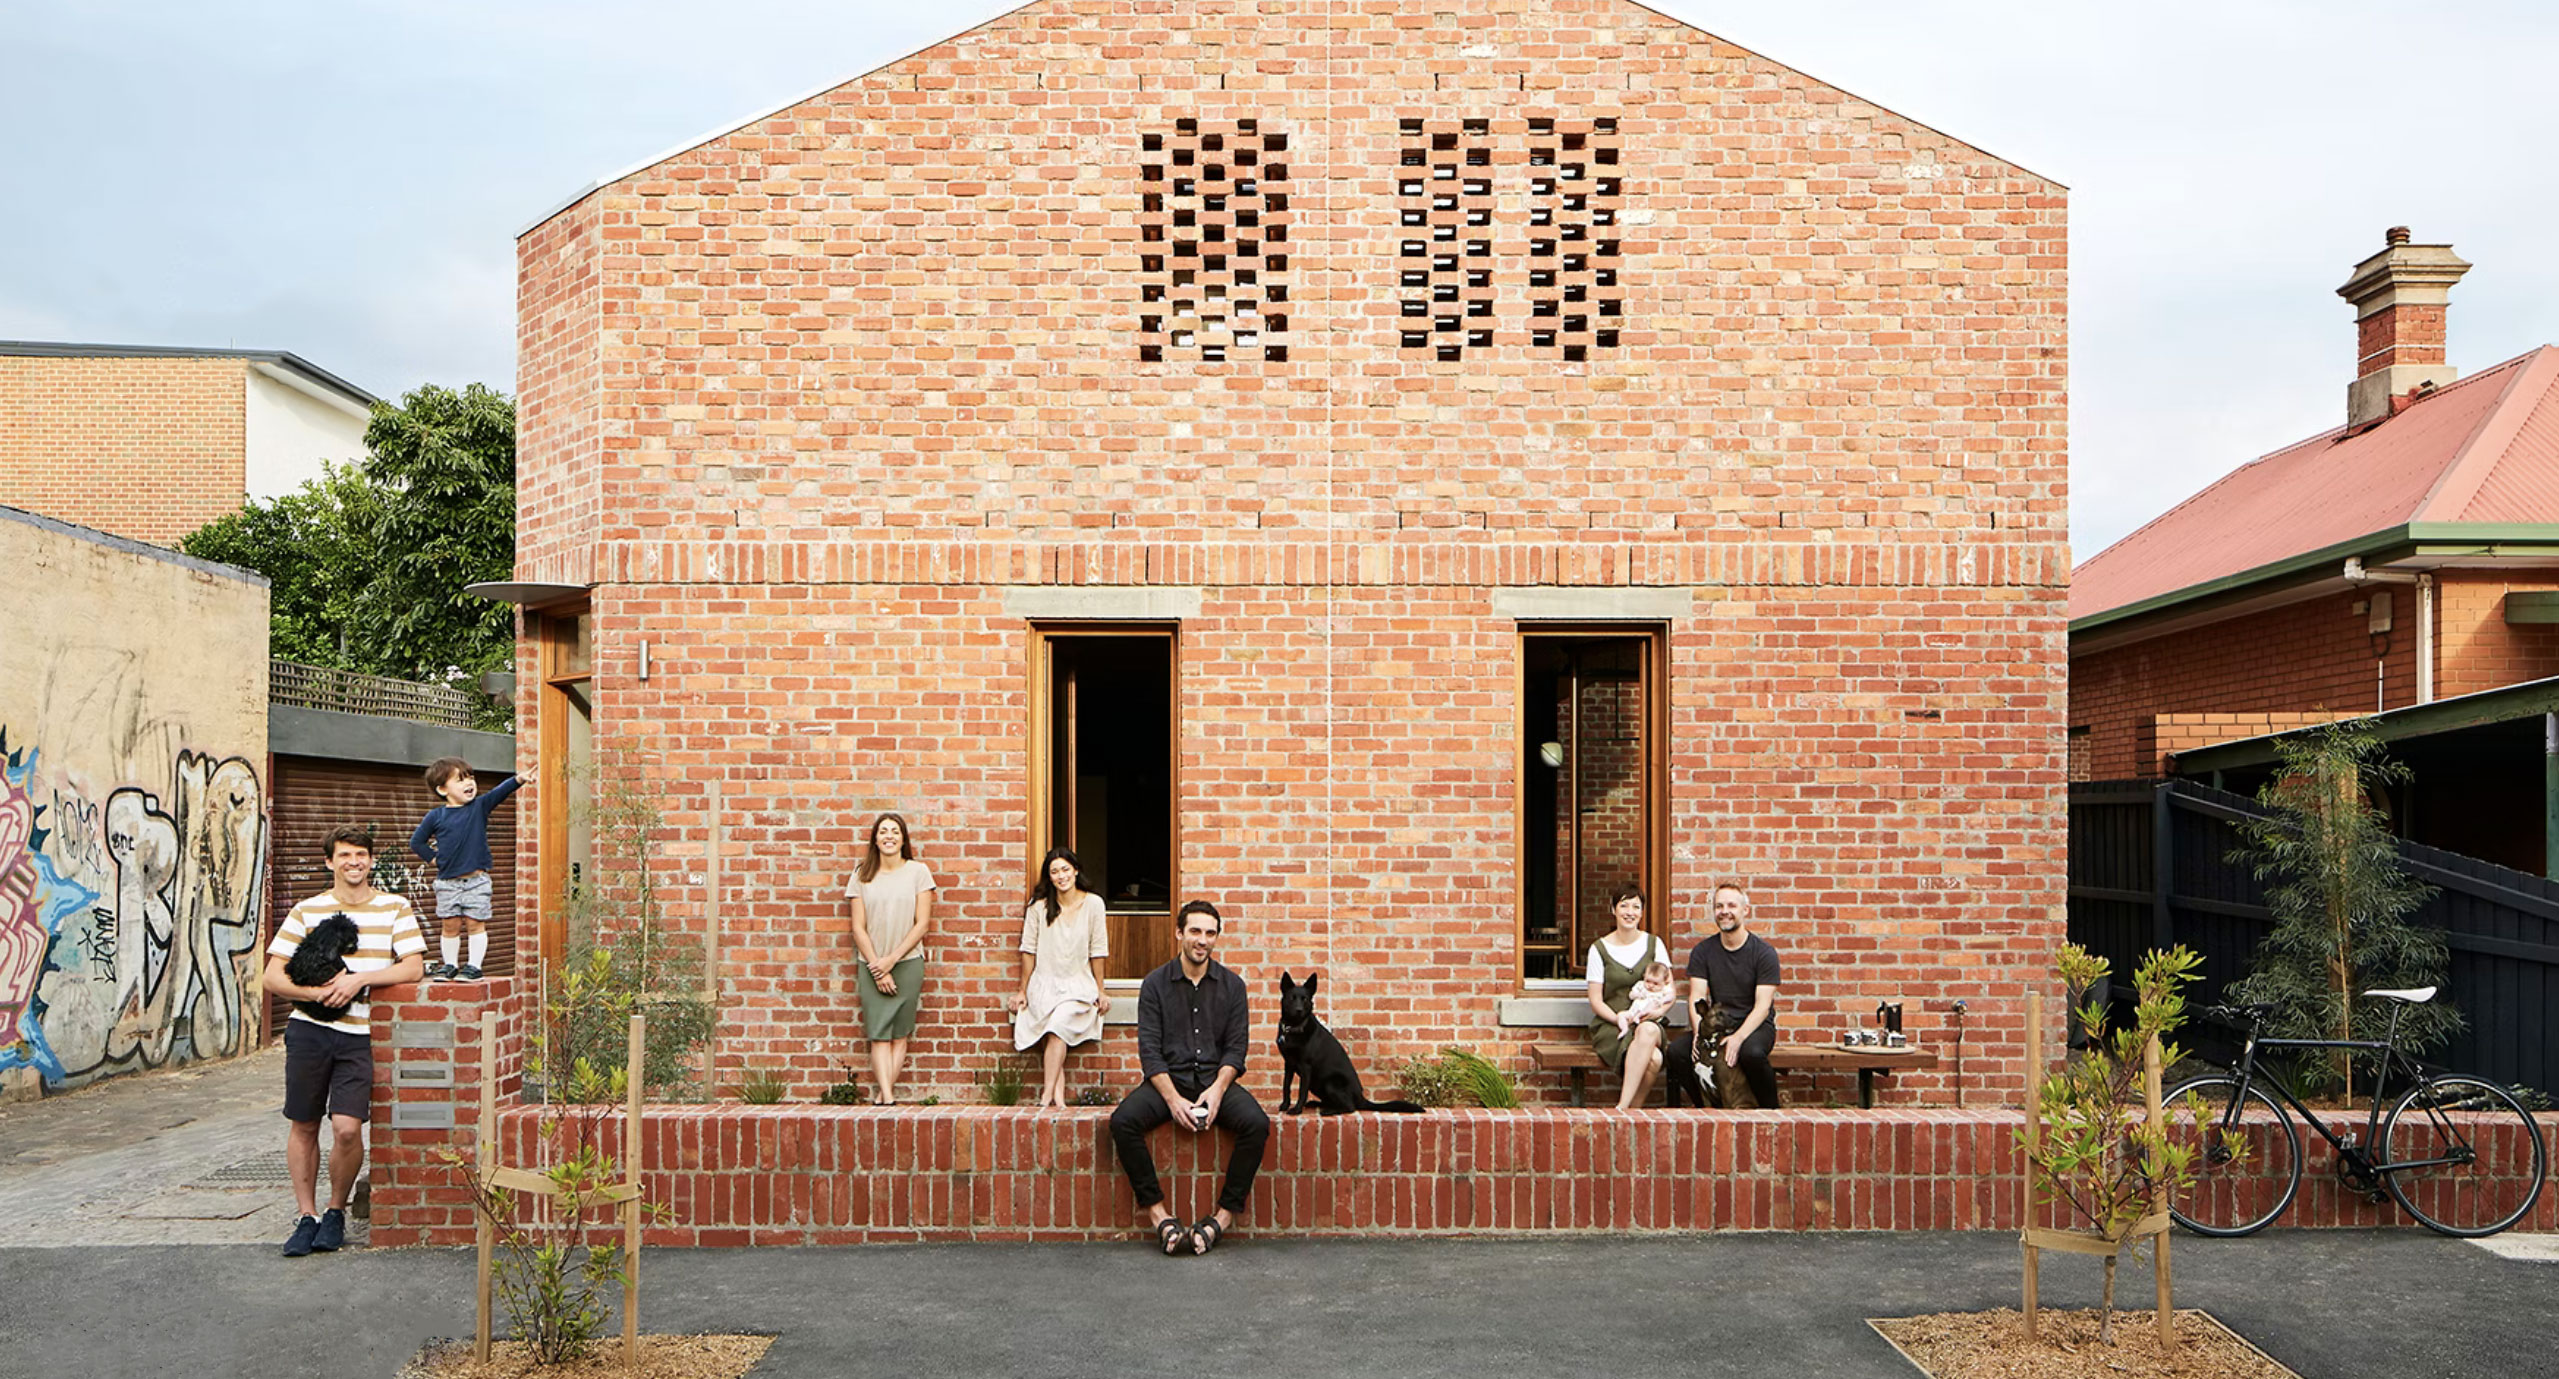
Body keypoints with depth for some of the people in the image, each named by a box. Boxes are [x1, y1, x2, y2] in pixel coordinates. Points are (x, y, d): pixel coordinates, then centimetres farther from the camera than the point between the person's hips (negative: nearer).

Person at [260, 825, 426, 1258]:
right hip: (308, 1029, 1)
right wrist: (321, 993, -14)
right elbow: (271, 978, 2)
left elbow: (413, 966, -4)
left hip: (358, 1034, -1)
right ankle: (307, 1216, 20)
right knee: (303, 1126, 6)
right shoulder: (306, 911, 5)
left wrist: (358, 979, -15)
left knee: (347, 1128, -11)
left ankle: (336, 1211, 12)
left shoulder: (394, 908, 4)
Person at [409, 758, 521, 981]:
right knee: (449, 926, 9)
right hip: (447, 881, 1)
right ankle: (449, 965, 21)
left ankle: (474, 966, 6)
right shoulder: (436, 816, 0)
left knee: (476, 923, -1)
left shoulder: (479, 807, -1)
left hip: (476, 879, -1)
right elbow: (416, 842, 10)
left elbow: (499, 792, -18)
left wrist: (519, 779, -34)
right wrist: (434, 858, -1)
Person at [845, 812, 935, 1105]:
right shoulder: (862, 875, 6)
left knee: (900, 1034, -2)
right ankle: (887, 1096, -15)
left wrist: (892, 958, -9)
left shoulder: (918, 872, 2)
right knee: (879, 1033, -8)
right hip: (872, 965, 1)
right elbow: (858, 927, 3)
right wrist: (877, 967, -6)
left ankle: (881, 1091, 2)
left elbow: (923, 923, -2)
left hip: (908, 962, -1)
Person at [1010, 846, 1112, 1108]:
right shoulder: (1039, 907, 1)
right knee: (1052, 1036, -22)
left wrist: (1100, 991, 6)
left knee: (1059, 1026, -27)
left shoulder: (1093, 904, 1)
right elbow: (1029, 951, 7)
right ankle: (1058, 1098, -27)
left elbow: (1098, 951, 5)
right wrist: (1022, 991, 8)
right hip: (1044, 984, 1)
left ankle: (1047, 1096, -26)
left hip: (1078, 984, -1)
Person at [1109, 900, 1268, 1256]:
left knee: (1256, 1124, -29)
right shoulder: (1155, 984, 3)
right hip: (1167, 1079, -1)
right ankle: (1158, 1214, -20)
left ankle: (1225, 1214, -17)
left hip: (1216, 1079, 1)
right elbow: (1149, 1050, -3)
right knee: (1122, 1121, -29)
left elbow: (1235, 1049, 3)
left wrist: (1217, 1091, -16)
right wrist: (1173, 1099, -18)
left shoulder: (1231, 985, 7)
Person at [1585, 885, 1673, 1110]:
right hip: (1609, 1026, -2)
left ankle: (1622, 1108, -34)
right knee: (1653, 1059, -35)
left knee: (1647, 1031, -38)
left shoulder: (1654, 944, 11)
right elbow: (1596, 1001, 2)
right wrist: (1618, 1019, -15)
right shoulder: (1600, 949, 4)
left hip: (1648, 1022, 2)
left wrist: (1659, 1010, -13)